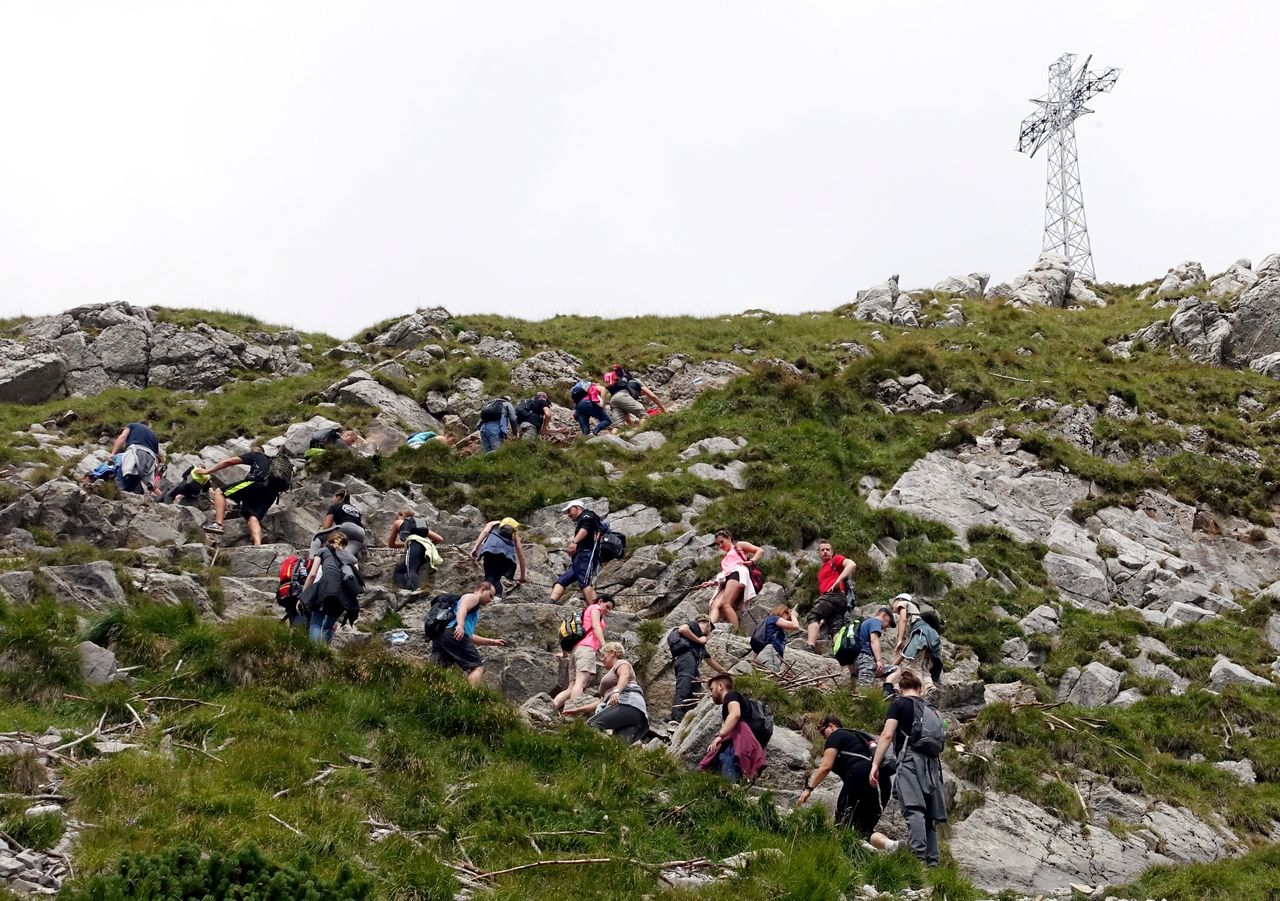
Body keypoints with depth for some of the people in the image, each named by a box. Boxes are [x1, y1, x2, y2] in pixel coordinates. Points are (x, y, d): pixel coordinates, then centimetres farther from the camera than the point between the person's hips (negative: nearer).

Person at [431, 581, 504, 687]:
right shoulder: (473, 597, 12)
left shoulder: (473, 609, 40)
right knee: (477, 667, -13)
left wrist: (491, 642, 45)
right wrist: (460, 625, -29)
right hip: (453, 634, -10)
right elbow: (462, 608, -11)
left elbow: (469, 636, 44)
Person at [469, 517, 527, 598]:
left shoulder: (494, 523, 35)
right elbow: (521, 556, 35)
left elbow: (485, 532, 12)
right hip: (508, 550, 2)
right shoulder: (515, 533, 37)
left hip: (492, 547, -2)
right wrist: (522, 577, 41)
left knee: (489, 576, -5)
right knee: (496, 578, 14)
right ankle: (498, 596, -13)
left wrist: (475, 547, 1)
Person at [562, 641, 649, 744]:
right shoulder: (611, 673, 42)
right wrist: (579, 710, 32)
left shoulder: (621, 663, 17)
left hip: (627, 705, -8)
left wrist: (617, 691, -28)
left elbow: (625, 675, -8)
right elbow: (602, 701, 35)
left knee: (592, 725, -25)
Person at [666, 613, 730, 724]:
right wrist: (699, 640, 1)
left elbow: (711, 661, 49)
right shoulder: (695, 625, 15)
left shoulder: (701, 645, 38)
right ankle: (675, 719, -41)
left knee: (694, 692, 1)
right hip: (686, 656, -10)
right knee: (683, 690, -25)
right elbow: (682, 629, -8)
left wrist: (725, 672, 60)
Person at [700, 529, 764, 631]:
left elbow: (760, 551, 12)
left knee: (725, 604, -30)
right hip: (725, 581, 7)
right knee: (715, 606, -22)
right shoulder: (724, 559, 42)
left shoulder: (739, 546, 23)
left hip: (738, 572, -7)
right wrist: (712, 583, 21)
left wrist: (751, 561, -4)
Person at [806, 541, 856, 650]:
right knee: (835, 630, -10)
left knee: (812, 616, -23)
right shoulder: (821, 570, 35)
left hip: (835, 594, -8)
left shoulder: (836, 559, 13)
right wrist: (823, 618, 22)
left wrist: (838, 581, -15)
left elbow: (852, 564, -7)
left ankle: (811, 647, -39)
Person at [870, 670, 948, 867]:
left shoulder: (898, 704, 8)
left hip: (911, 758, -6)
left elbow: (887, 735, -5)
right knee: (929, 815, 9)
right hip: (932, 762, 6)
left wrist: (875, 764, -9)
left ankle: (918, 856, -37)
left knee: (913, 809, -21)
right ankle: (932, 861, 3)